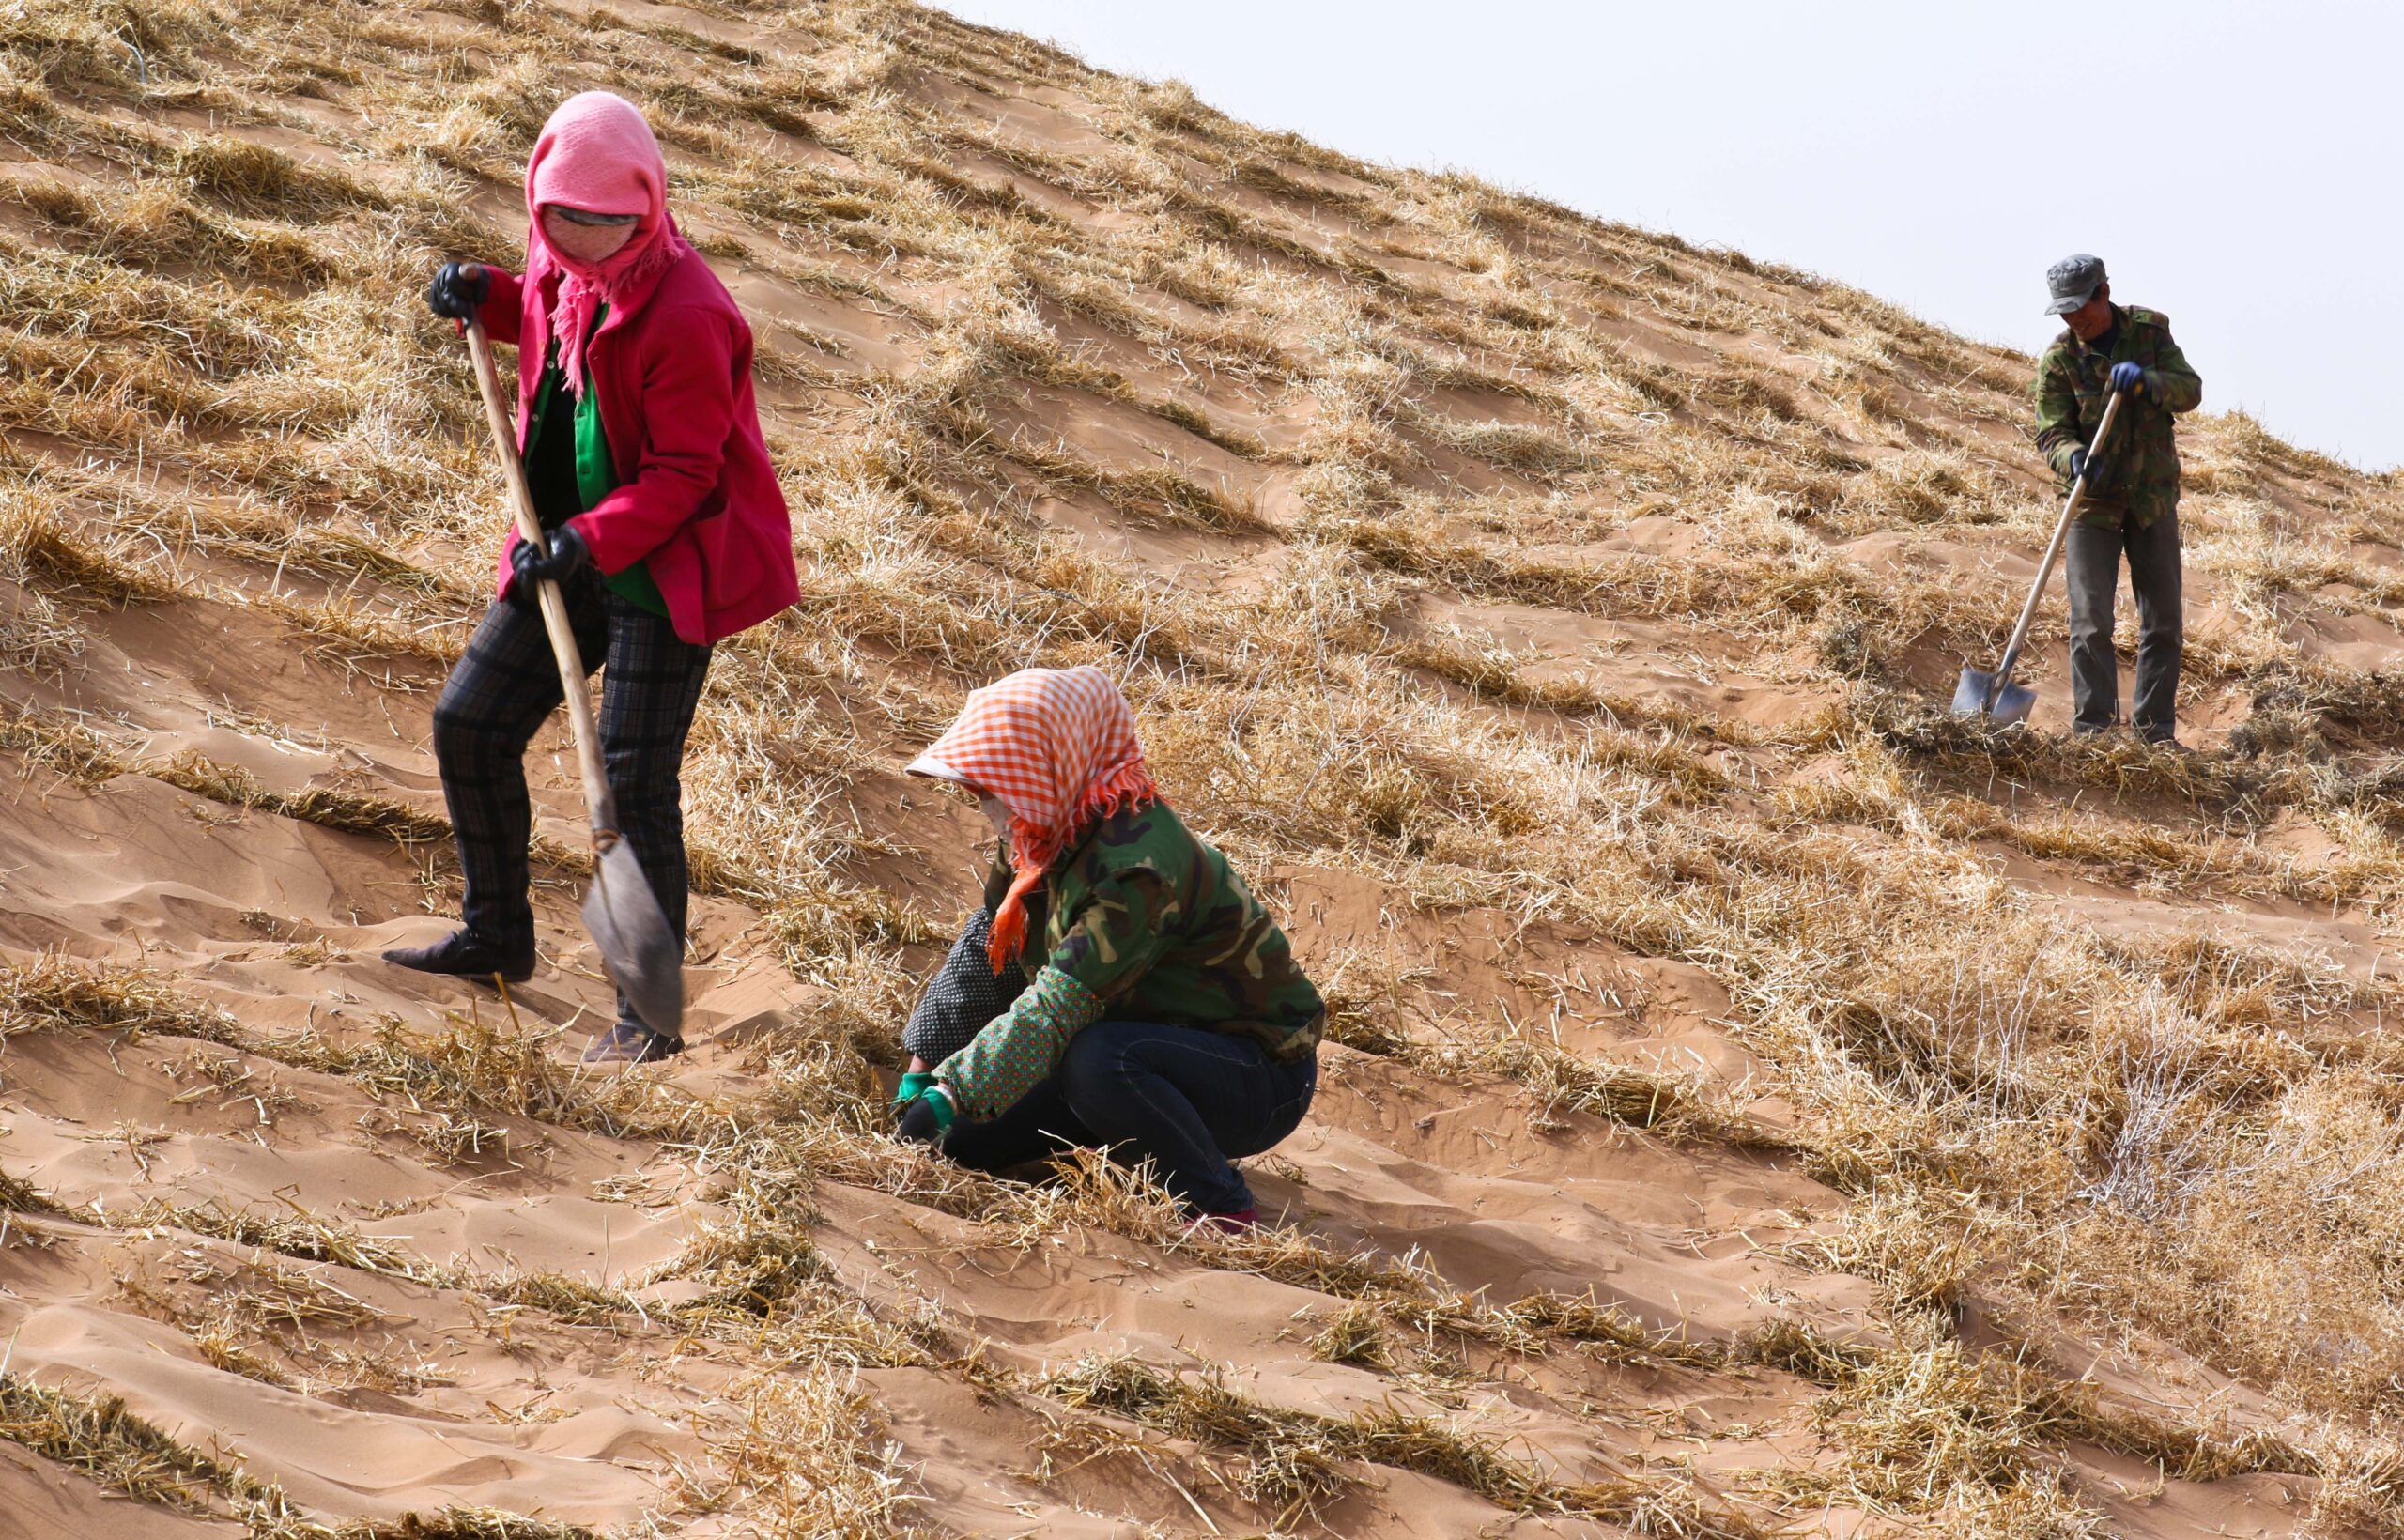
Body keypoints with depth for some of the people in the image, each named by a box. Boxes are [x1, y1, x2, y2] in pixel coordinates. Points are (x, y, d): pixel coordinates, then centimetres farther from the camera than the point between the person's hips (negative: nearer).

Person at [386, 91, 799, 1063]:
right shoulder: (559, 273, 1)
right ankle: (496, 936, 29)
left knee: (634, 778, -11)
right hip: (572, 556, 9)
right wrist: (485, 299, 6)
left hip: (664, 571, -9)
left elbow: (683, 474, -22)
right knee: (469, 724, 10)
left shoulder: (685, 315, -24)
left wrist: (590, 542, -31)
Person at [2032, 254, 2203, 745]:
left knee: (2164, 624, 4)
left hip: (2153, 498, 2)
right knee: (2091, 625, -9)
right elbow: (2052, 432, -11)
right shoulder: (2059, 359, -8)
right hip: (2093, 501, -2)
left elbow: (2190, 391, -9)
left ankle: (2156, 731, 12)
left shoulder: (2150, 330, -2)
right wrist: (2075, 459, -34)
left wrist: (2147, 381, -29)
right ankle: (2092, 732, -7)